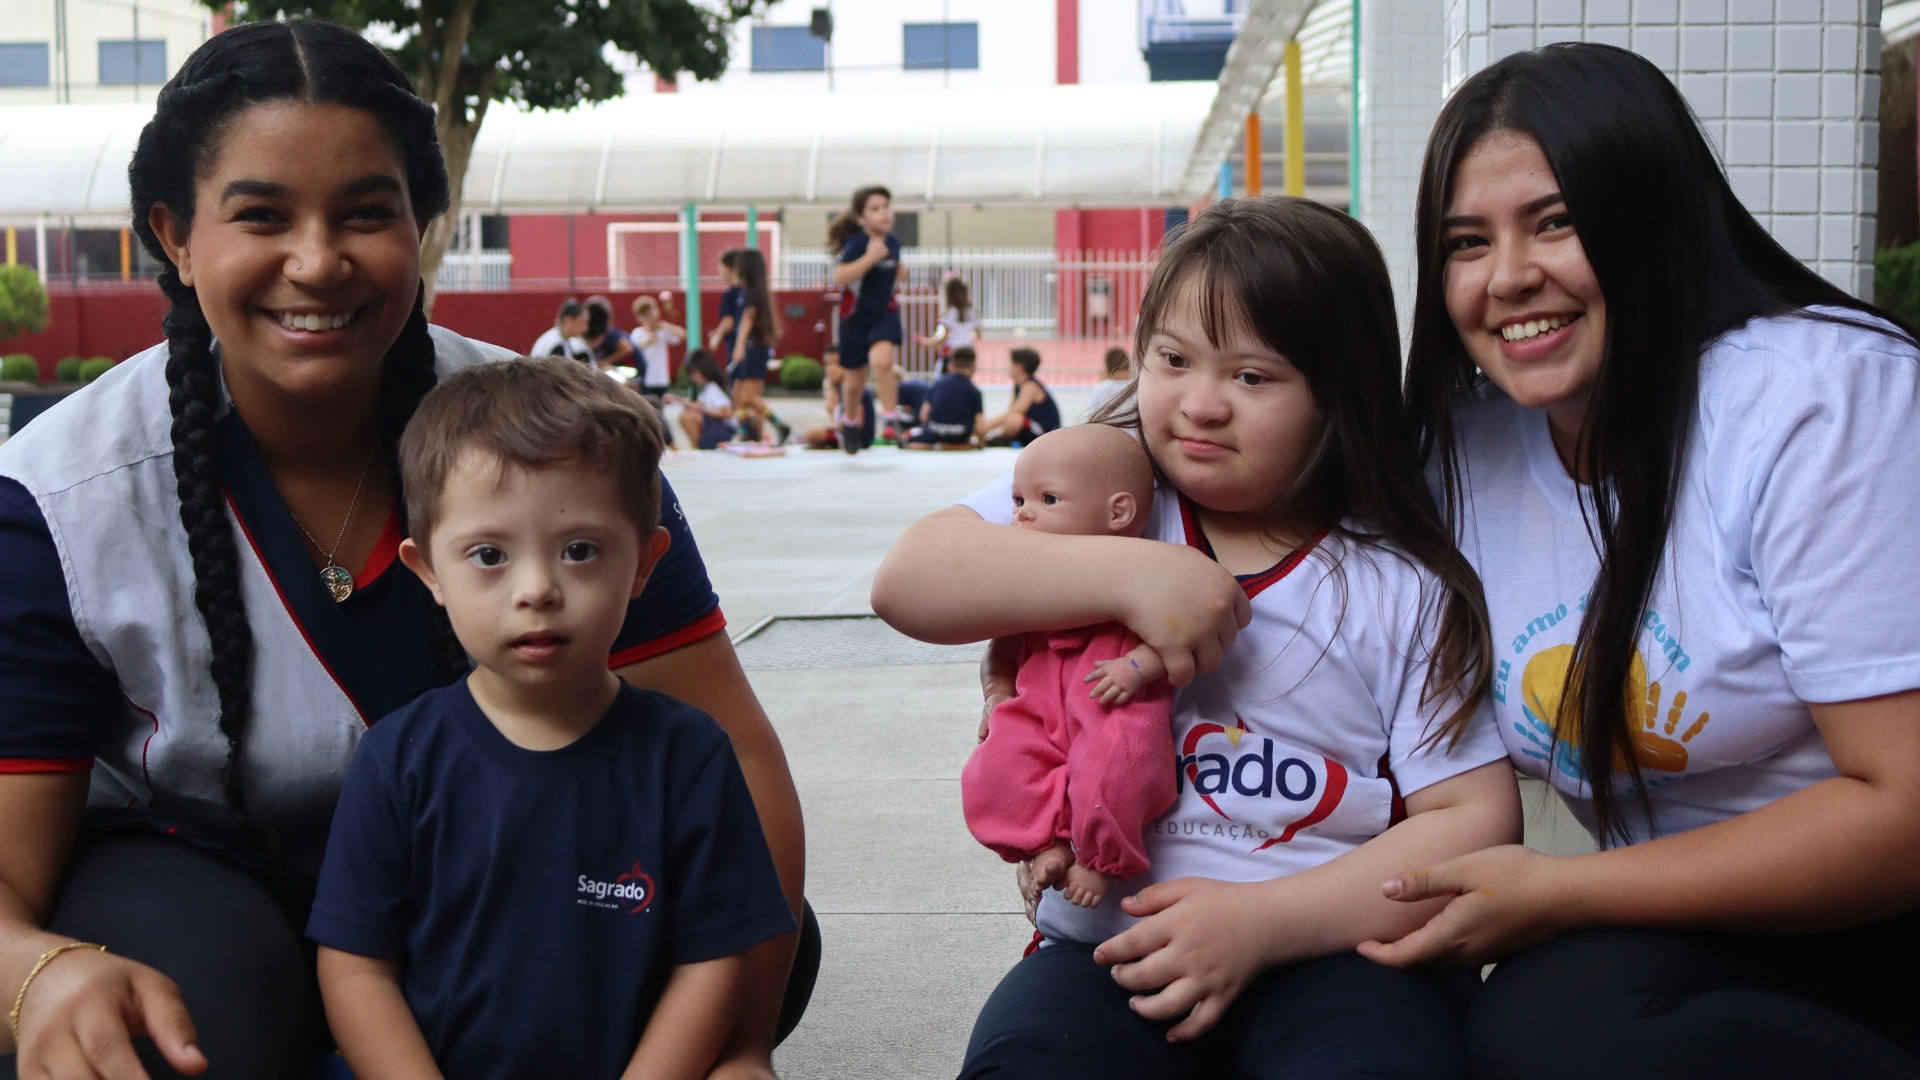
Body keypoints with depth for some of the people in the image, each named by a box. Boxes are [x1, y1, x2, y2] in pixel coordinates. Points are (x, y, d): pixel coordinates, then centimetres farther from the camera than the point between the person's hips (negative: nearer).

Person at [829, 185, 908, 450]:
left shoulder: (893, 241, -1)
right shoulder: (857, 243, -18)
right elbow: (839, 277, -31)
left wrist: (900, 275, -2)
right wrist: (870, 257, -35)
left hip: (885, 312, 2)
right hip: (855, 317, -2)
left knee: (881, 359, -29)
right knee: (855, 381, 11)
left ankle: (892, 418, -19)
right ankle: (851, 421, 40)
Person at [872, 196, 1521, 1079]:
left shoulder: (1402, 586, 2)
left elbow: (1477, 821, -3)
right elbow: (906, 583, -7)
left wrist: (1261, 922, -15)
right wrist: (1127, 574, -18)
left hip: (1334, 945, 0)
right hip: (1110, 946, 1)